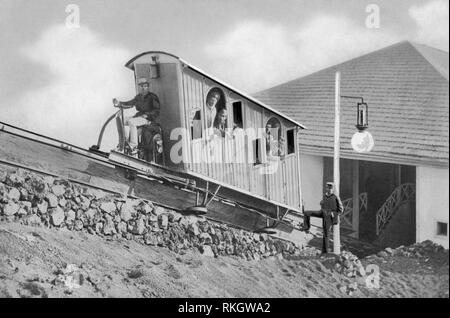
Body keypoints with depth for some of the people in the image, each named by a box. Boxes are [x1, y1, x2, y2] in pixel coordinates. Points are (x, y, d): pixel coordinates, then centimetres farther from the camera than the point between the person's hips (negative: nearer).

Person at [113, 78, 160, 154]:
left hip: (149, 118, -8)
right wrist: (119, 104, -5)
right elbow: (129, 104, 12)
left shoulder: (152, 97, -2)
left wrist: (147, 114, -24)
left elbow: (157, 109, -11)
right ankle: (121, 145, -11)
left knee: (131, 121, -35)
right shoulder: (138, 97, 18)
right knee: (119, 119, -8)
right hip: (138, 116, 8)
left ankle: (134, 146, -35)